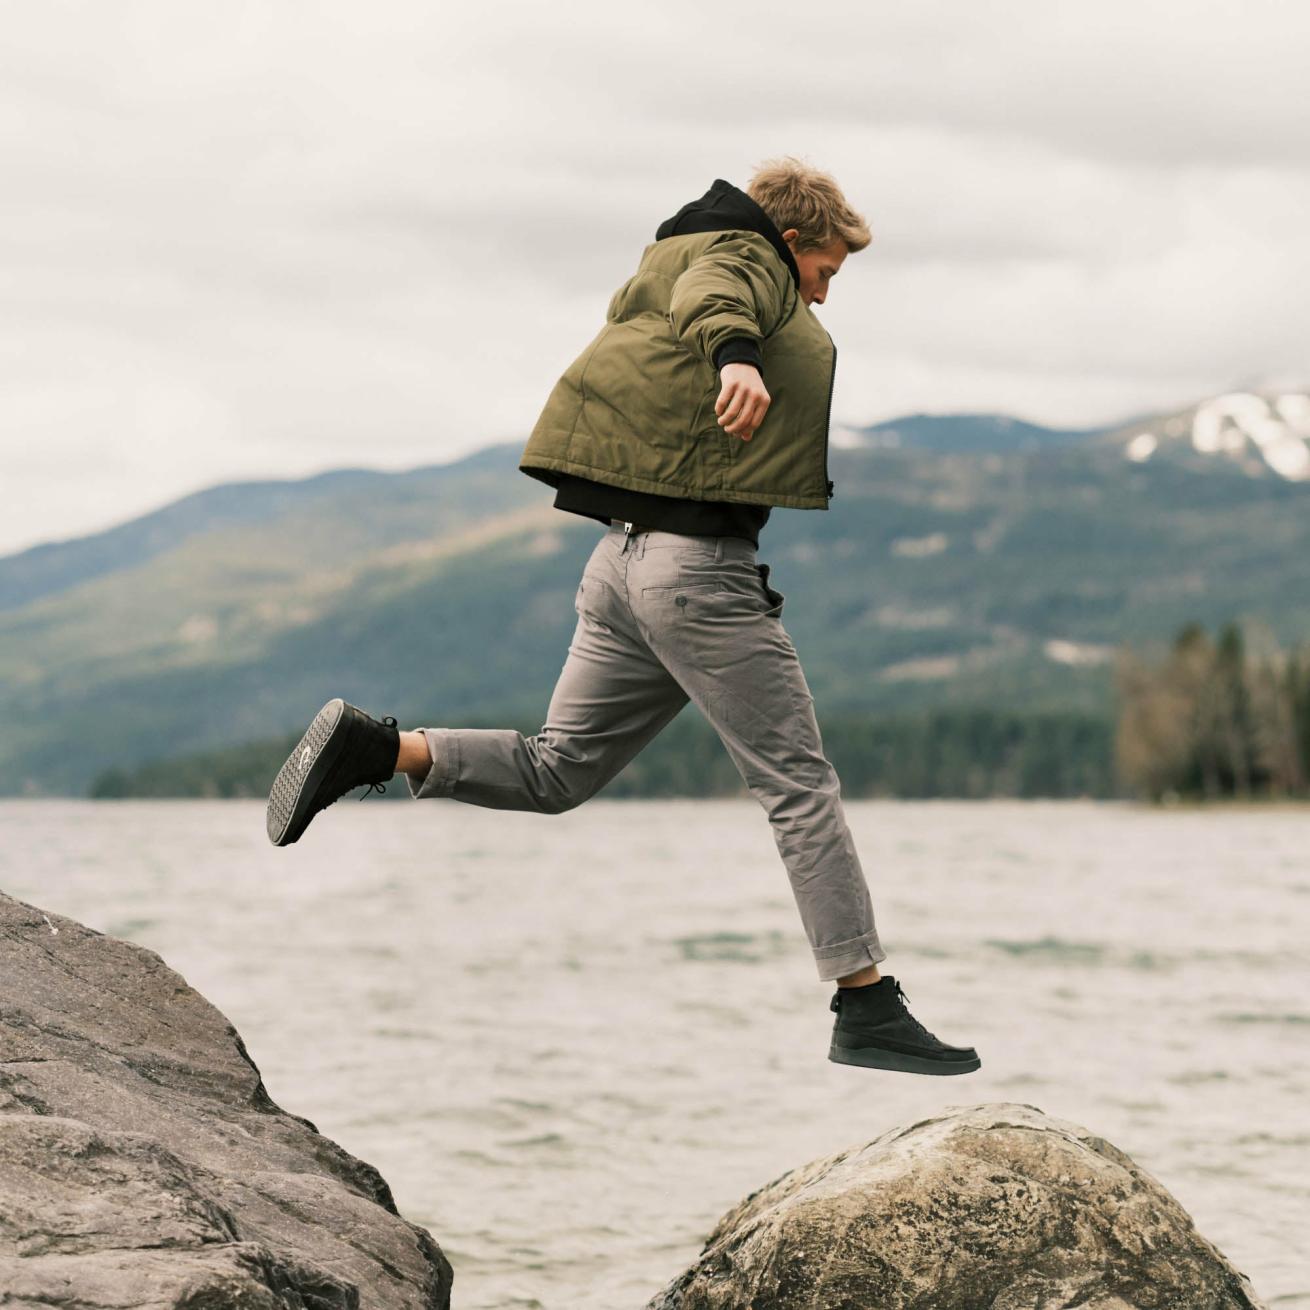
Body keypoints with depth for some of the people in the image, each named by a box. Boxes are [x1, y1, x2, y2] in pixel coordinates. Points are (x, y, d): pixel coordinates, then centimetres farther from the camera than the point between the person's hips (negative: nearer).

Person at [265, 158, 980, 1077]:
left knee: (557, 771, 14)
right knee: (802, 785, -5)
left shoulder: (675, 263, 26)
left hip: (626, 556, 9)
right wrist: (737, 357, -46)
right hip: (700, 565, -9)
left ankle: (371, 748, 0)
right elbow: (711, 299, -25)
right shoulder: (747, 258, -2)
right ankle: (867, 1007, -4)